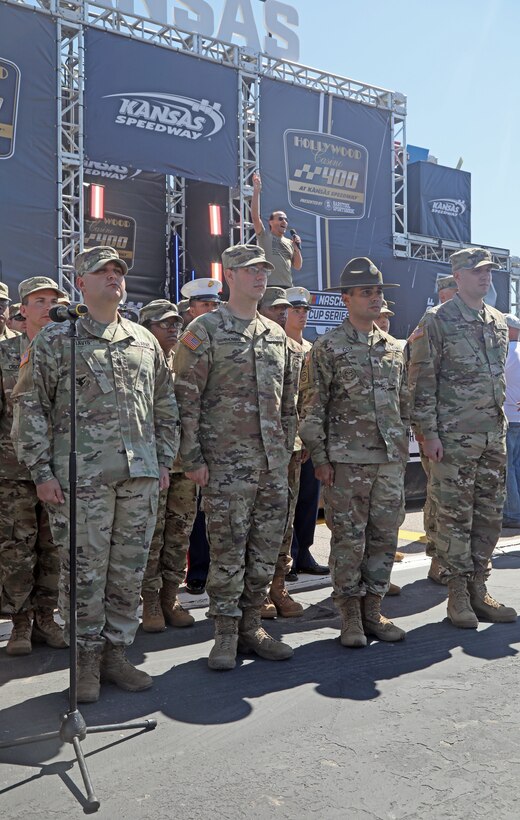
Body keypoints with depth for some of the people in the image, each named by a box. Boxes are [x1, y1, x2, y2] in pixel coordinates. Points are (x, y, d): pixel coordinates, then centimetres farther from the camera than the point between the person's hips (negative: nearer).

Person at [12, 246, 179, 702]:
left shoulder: (145, 341, 14)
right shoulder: (55, 340, 1)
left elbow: (166, 405, 19)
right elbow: (28, 407, -1)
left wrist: (164, 462, 13)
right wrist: (41, 471, -7)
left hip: (141, 475, 4)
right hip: (82, 477, -4)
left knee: (129, 572, 9)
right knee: (85, 573, 2)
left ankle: (116, 653, 24)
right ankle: (86, 661, 18)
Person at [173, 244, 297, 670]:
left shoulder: (277, 334, 15)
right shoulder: (205, 330, -3)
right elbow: (186, 398, -8)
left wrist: (286, 449, 14)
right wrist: (193, 458, -12)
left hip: (273, 461, 6)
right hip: (226, 461, -6)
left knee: (266, 549, 10)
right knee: (227, 551, -1)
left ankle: (251, 626, 23)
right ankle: (226, 634, 13)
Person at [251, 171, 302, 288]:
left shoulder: (290, 242, 20)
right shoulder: (264, 236, 5)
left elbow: (298, 266, 18)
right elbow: (255, 216, -9)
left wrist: (297, 248, 4)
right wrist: (256, 191, -15)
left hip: (288, 288, 6)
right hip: (269, 287, -6)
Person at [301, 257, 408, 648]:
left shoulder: (394, 348, 13)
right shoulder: (328, 347, -2)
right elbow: (313, 408, -5)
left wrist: (403, 449, 14)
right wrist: (320, 458, -9)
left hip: (391, 459, 5)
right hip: (347, 460, -5)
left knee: (385, 536, 8)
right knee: (349, 539, 1)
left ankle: (373, 610, 22)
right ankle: (351, 616, 14)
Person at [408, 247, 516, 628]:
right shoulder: (436, 321, -6)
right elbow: (422, 382, -9)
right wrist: (429, 434, -14)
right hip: (454, 438, -6)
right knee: (455, 517, 0)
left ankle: (479, 590, 21)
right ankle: (458, 595, 11)